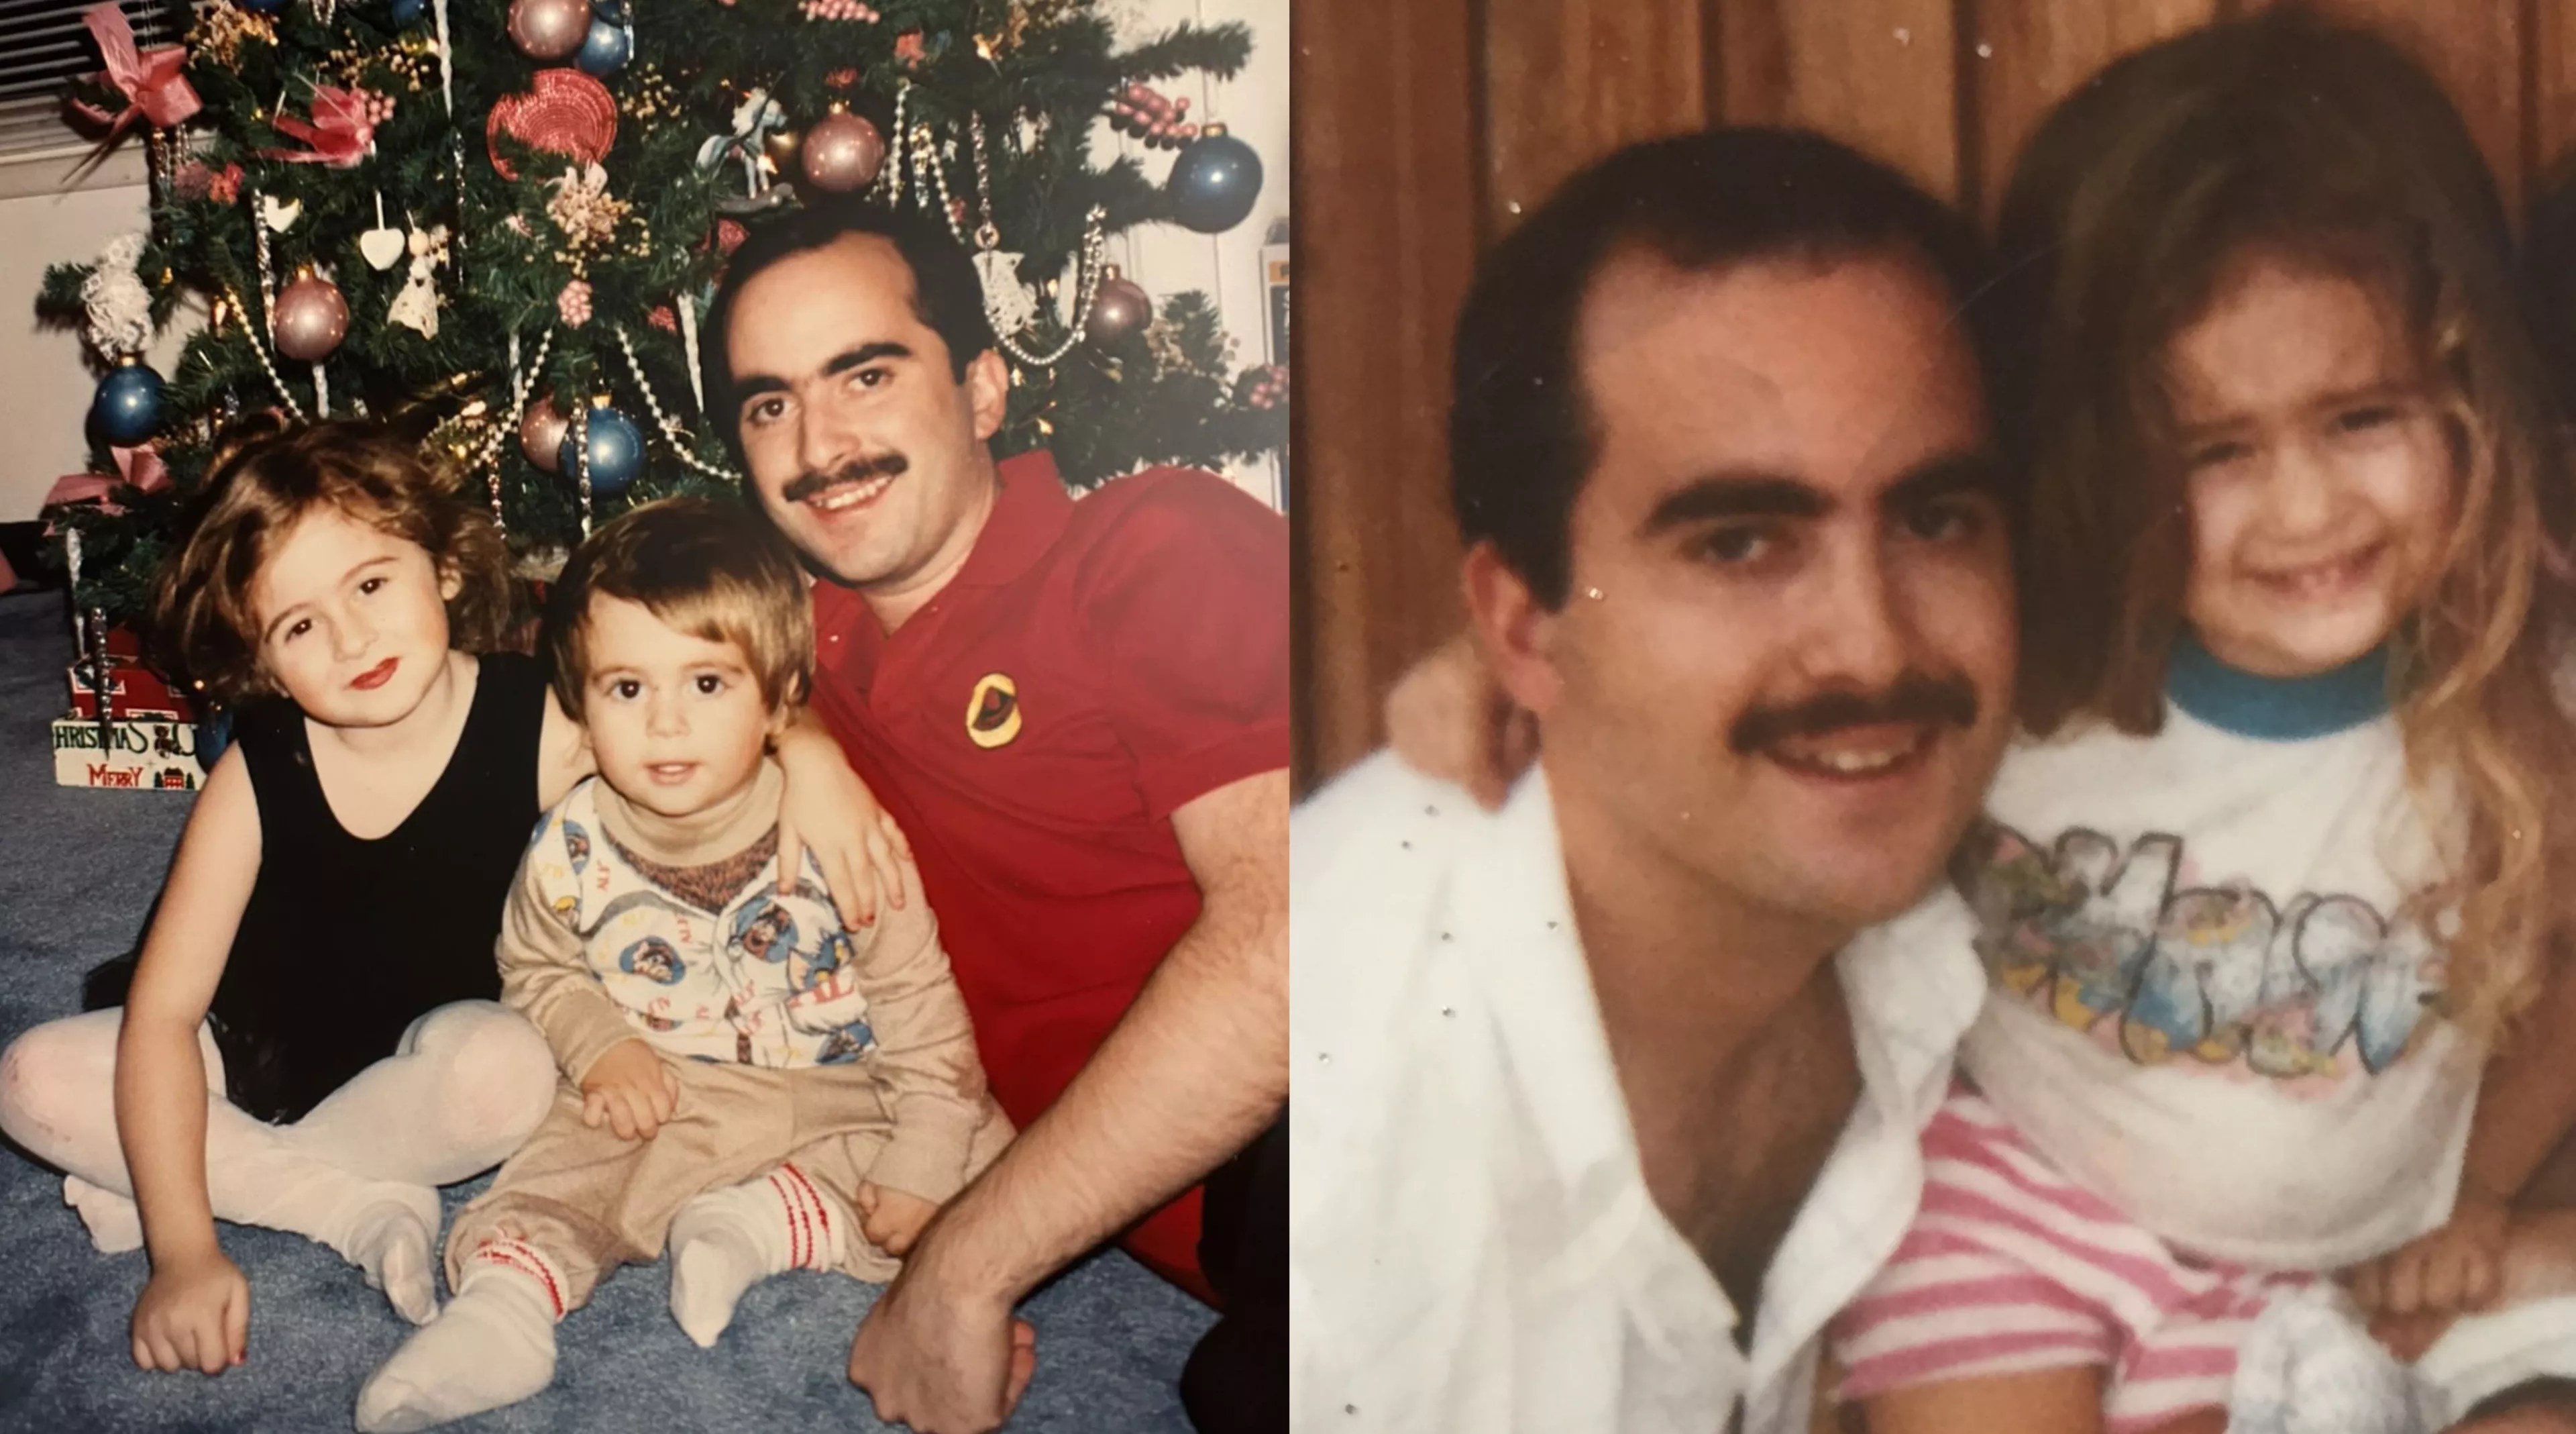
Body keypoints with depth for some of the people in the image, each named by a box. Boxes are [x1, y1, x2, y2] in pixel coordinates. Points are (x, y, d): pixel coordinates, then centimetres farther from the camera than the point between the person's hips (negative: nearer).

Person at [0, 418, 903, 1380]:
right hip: (257, 1050, 2)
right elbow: (163, 1011, -22)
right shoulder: (257, 776, -22)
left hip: (421, 1061, -1)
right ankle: (361, 1207, -19)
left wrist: (811, 755, -37)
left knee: (507, 1070, -35)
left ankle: (249, 1173, -14)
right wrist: (184, 1253, -31)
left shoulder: (539, 726, -21)